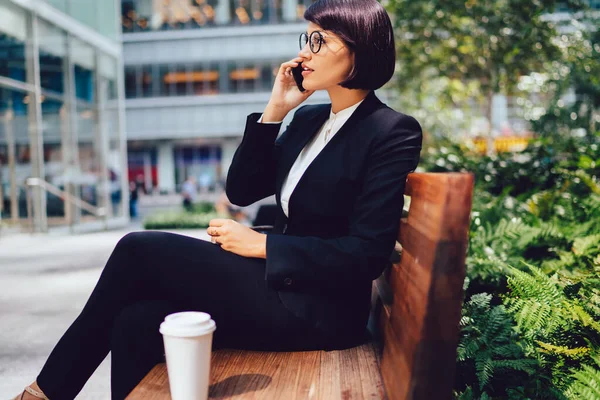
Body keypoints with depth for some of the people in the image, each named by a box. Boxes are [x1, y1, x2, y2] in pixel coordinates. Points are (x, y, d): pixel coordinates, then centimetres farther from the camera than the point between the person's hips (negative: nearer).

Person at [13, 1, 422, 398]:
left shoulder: (394, 132, -9)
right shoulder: (308, 118, 14)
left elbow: (367, 254, -16)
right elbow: (241, 191, 9)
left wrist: (261, 244, -15)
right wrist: (274, 111, 0)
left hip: (318, 309, -7)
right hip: (277, 283, 7)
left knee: (140, 249, -12)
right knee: (138, 322, -14)